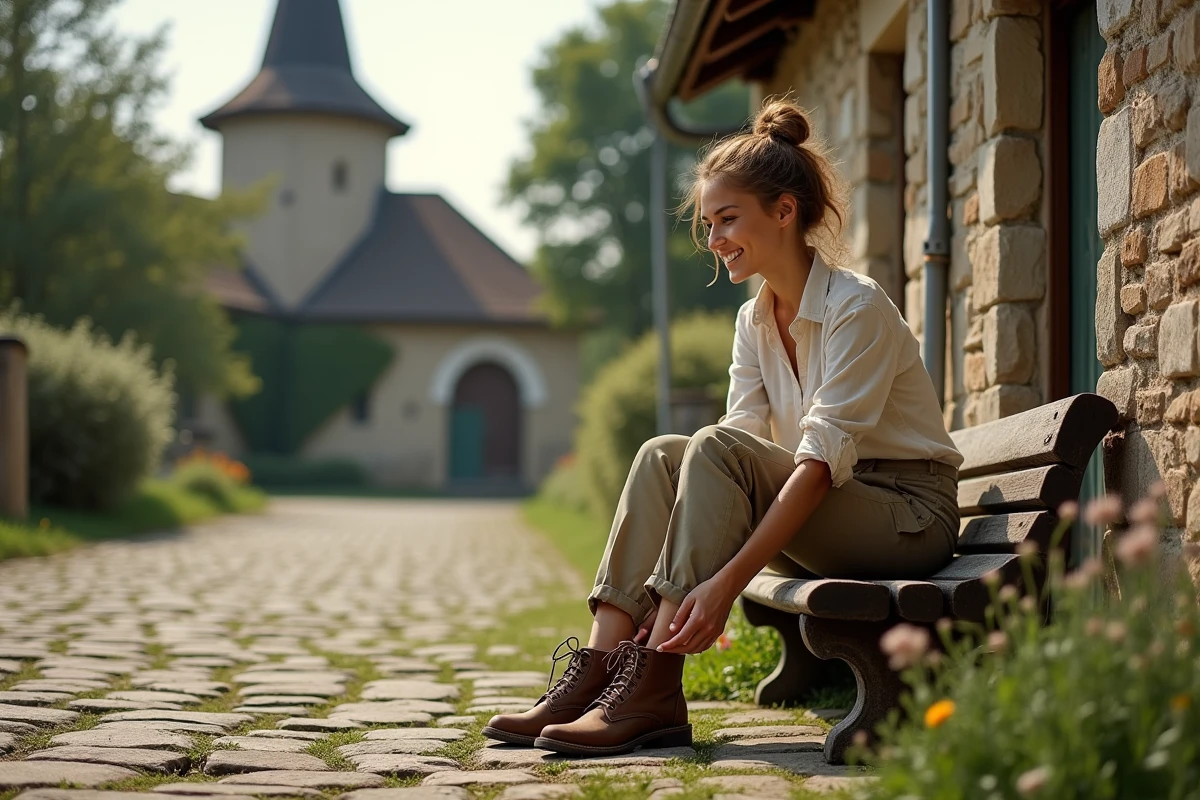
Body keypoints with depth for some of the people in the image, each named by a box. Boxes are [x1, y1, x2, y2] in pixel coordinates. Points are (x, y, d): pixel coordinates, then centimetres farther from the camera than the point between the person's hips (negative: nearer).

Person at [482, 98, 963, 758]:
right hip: (819, 519, 7)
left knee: (718, 450, -27)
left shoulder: (857, 307, -16)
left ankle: (652, 694, -31)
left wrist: (727, 580, -34)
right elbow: (742, 434, -3)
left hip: (909, 513, -7)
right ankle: (595, 672, -22)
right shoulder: (755, 320, 7)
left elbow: (822, 460, -25)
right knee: (662, 455, -13)